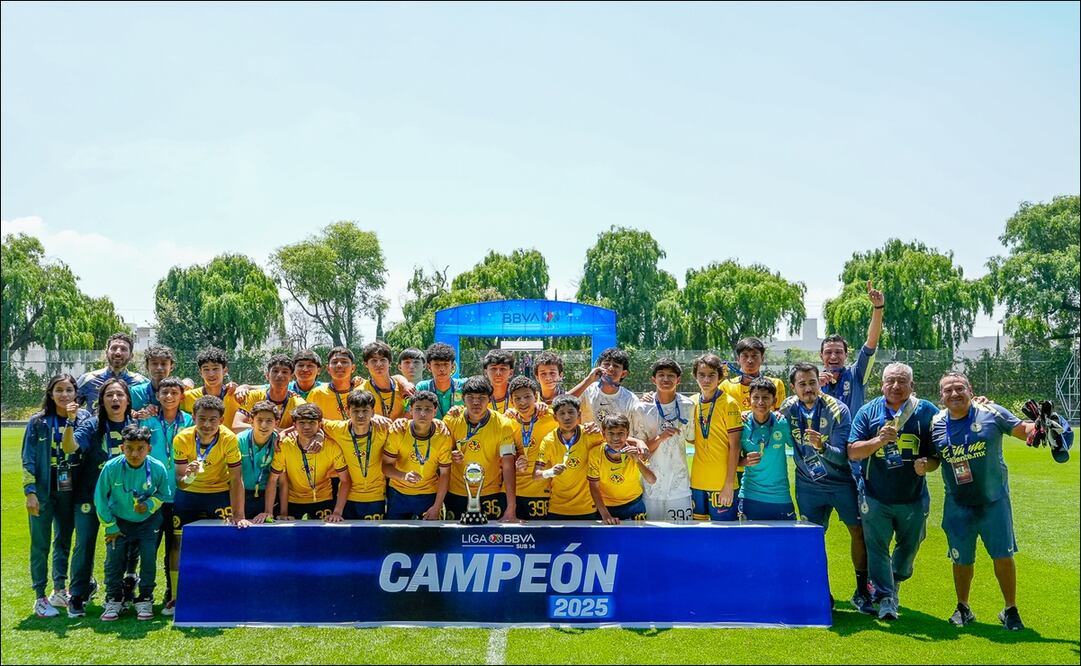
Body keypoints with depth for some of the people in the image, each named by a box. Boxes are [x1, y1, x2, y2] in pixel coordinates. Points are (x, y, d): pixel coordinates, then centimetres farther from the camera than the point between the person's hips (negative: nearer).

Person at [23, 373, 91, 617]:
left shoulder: (84, 418, 1)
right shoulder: (38, 422, -2)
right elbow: (28, 459, -2)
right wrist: (30, 492, -8)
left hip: (69, 491, 2)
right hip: (44, 492, -2)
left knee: (64, 542, 13)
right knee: (41, 544, 2)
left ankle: (60, 591, 27)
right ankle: (40, 598, 11)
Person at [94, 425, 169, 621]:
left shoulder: (158, 468, -21)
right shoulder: (112, 467, -23)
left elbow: (162, 493, -2)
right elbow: (100, 498, -9)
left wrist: (150, 505, -23)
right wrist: (110, 527, -6)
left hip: (147, 521, 0)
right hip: (119, 520, 0)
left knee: (148, 557, -7)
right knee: (114, 558, -5)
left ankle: (145, 600, 9)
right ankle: (114, 600, 14)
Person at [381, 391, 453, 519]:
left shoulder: (443, 436, -16)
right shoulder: (398, 432, -17)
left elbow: (444, 474, -7)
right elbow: (386, 465, -12)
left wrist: (437, 507, -9)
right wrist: (403, 476, -32)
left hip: (429, 495, 0)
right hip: (398, 494, 0)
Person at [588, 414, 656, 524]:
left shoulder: (635, 452, -17)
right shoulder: (596, 453, -19)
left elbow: (652, 481, -22)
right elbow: (594, 487, -13)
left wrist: (638, 461, -36)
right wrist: (605, 514, -20)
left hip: (634, 505, 1)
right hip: (606, 506, 0)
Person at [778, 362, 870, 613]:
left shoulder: (838, 410, -17)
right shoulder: (788, 409, -9)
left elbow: (842, 456, -19)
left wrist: (822, 446, -38)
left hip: (842, 481, -2)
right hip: (808, 485, 2)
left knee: (858, 531, -1)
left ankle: (861, 592, 15)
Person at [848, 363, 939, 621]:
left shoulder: (927, 412, -4)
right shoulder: (868, 411, -4)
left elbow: (937, 454, 1)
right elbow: (852, 452, -7)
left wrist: (927, 465, -21)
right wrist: (879, 440, -24)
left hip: (914, 498, 1)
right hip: (875, 497, -1)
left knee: (909, 546, 18)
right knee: (877, 548, -1)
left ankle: (894, 583, 43)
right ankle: (885, 599, 9)